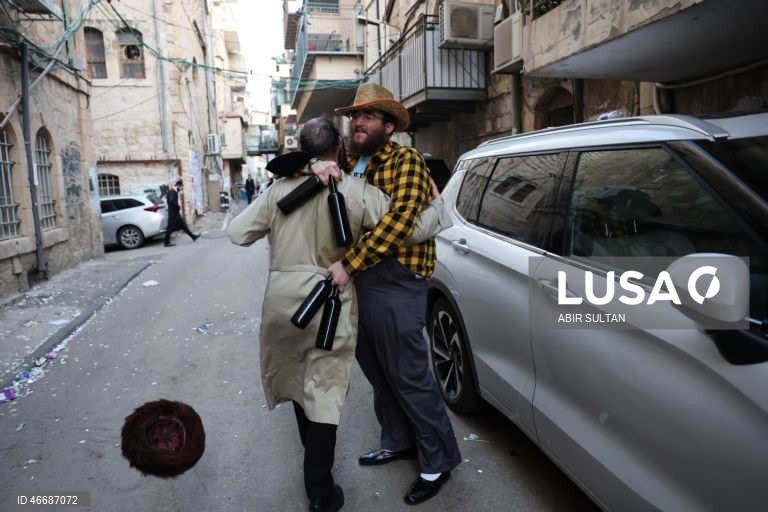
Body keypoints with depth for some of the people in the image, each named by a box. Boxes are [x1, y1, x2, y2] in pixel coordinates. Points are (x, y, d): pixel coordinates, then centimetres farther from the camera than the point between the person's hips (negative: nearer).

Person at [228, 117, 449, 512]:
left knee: (298, 376, 24)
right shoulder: (359, 193, -10)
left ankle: (311, 449, 46)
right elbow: (413, 228, -9)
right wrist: (437, 205, 10)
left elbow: (238, 233, 1)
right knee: (323, 391, 6)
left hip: (282, 299, 3)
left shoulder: (279, 190, -3)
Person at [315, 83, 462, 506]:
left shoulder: (405, 161, -7)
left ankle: (439, 460, 17)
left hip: (395, 281, -8)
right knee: (377, 369, 18)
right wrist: (317, 168, -12)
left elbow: (400, 218, -21)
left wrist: (348, 263, -22)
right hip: (357, 279, 8)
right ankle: (397, 441, 37)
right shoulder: (349, 162, 15)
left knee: (409, 375, -1)